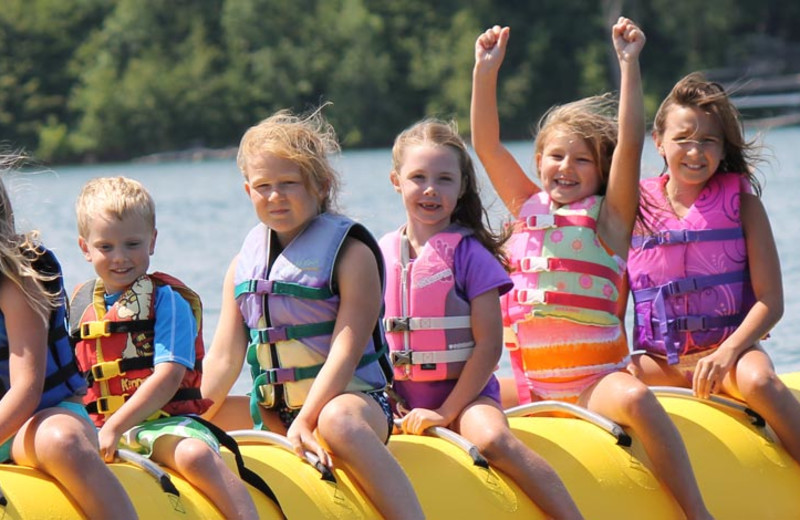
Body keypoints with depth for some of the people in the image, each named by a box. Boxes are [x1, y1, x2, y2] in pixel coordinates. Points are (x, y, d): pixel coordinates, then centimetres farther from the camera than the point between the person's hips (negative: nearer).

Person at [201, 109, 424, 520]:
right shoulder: (245, 264, 10)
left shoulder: (351, 251, -6)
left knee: (338, 422, -40)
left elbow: (346, 350, -16)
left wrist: (307, 420, -27)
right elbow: (224, 358, 7)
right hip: (273, 411, 6)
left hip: (350, 398, -6)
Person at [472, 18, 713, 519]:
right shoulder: (527, 208, 15)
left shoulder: (609, 215, 4)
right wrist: (486, 72, 2)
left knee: (636, 400, -33)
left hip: (597, 377, -5)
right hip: (533, 380, 6)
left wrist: (629, 64, -12)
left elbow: (630, 142, -8)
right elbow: (487, 144, 10)